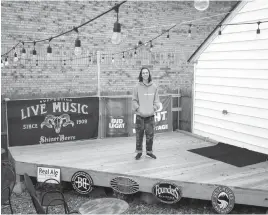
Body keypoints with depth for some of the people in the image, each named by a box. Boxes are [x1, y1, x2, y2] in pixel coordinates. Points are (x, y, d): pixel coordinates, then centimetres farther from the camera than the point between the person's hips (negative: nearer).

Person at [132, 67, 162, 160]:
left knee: (150, 134, 6)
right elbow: (134, 100, 1)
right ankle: (139, 152, 18)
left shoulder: (154, 87, 4)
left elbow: (156, 100, 9)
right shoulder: (137, 87, -2)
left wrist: (154, 108, -3)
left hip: (150, 115, 2)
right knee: (139, 134, 4)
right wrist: (138, 108, -10)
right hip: (140, 115, -2)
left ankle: (149, 151, 22)